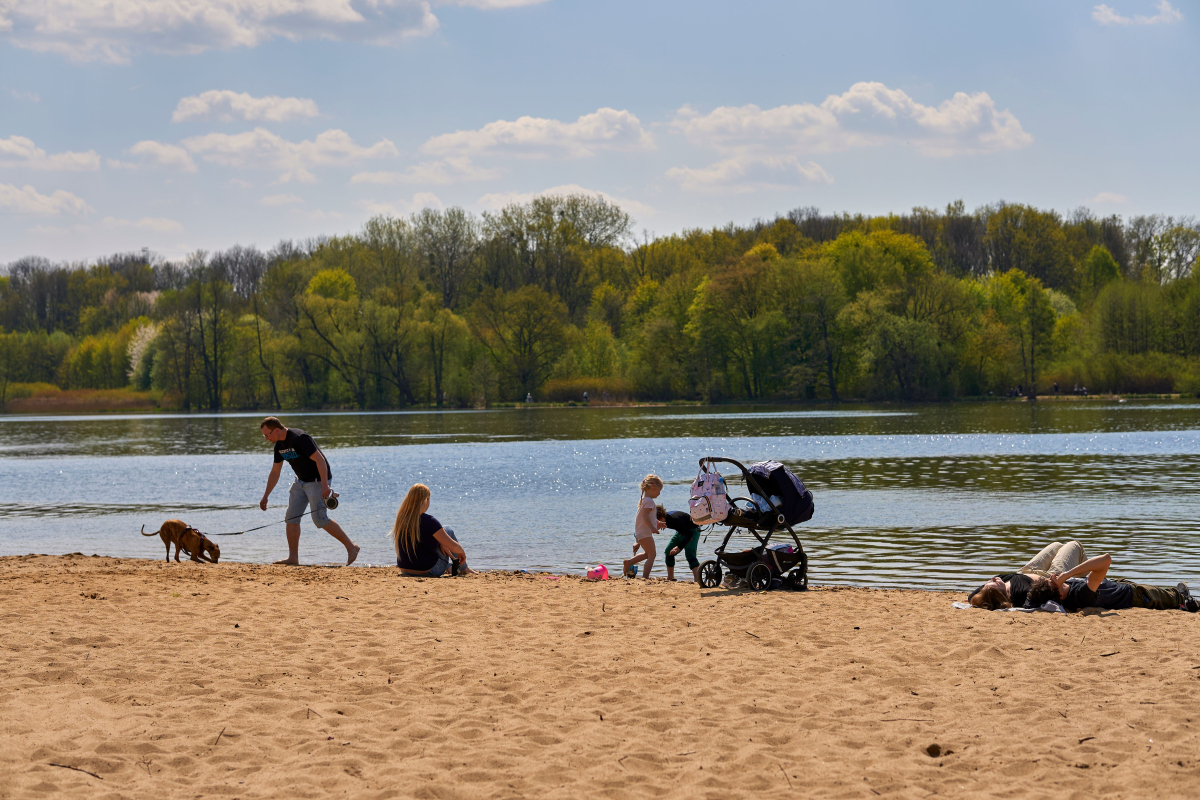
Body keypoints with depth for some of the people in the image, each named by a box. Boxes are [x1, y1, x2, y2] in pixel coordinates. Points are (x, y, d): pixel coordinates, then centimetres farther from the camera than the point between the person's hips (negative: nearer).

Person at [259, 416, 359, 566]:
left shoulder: (299, 438, -24)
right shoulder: (279, 445, 5)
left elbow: (320, 460, -27)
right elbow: (275, 472, 16)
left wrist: (324, 486, -32)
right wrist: (265, 496, 16)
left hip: (318, 480, -9)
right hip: (302, 481, 9)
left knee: (320, 519, -12)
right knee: (291, 517, 1)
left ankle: (351, 547, -1)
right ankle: (293, 557, 3)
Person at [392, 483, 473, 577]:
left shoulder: (401, 519, -4)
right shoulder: (429, 522, -24)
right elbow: (453, 547, -19)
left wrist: (441, 544, 7)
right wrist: (462, 552, 1)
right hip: (429, 571, -6)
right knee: (448, 531, 16)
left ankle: (449, 567, 53)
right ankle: (463, 569, 32)